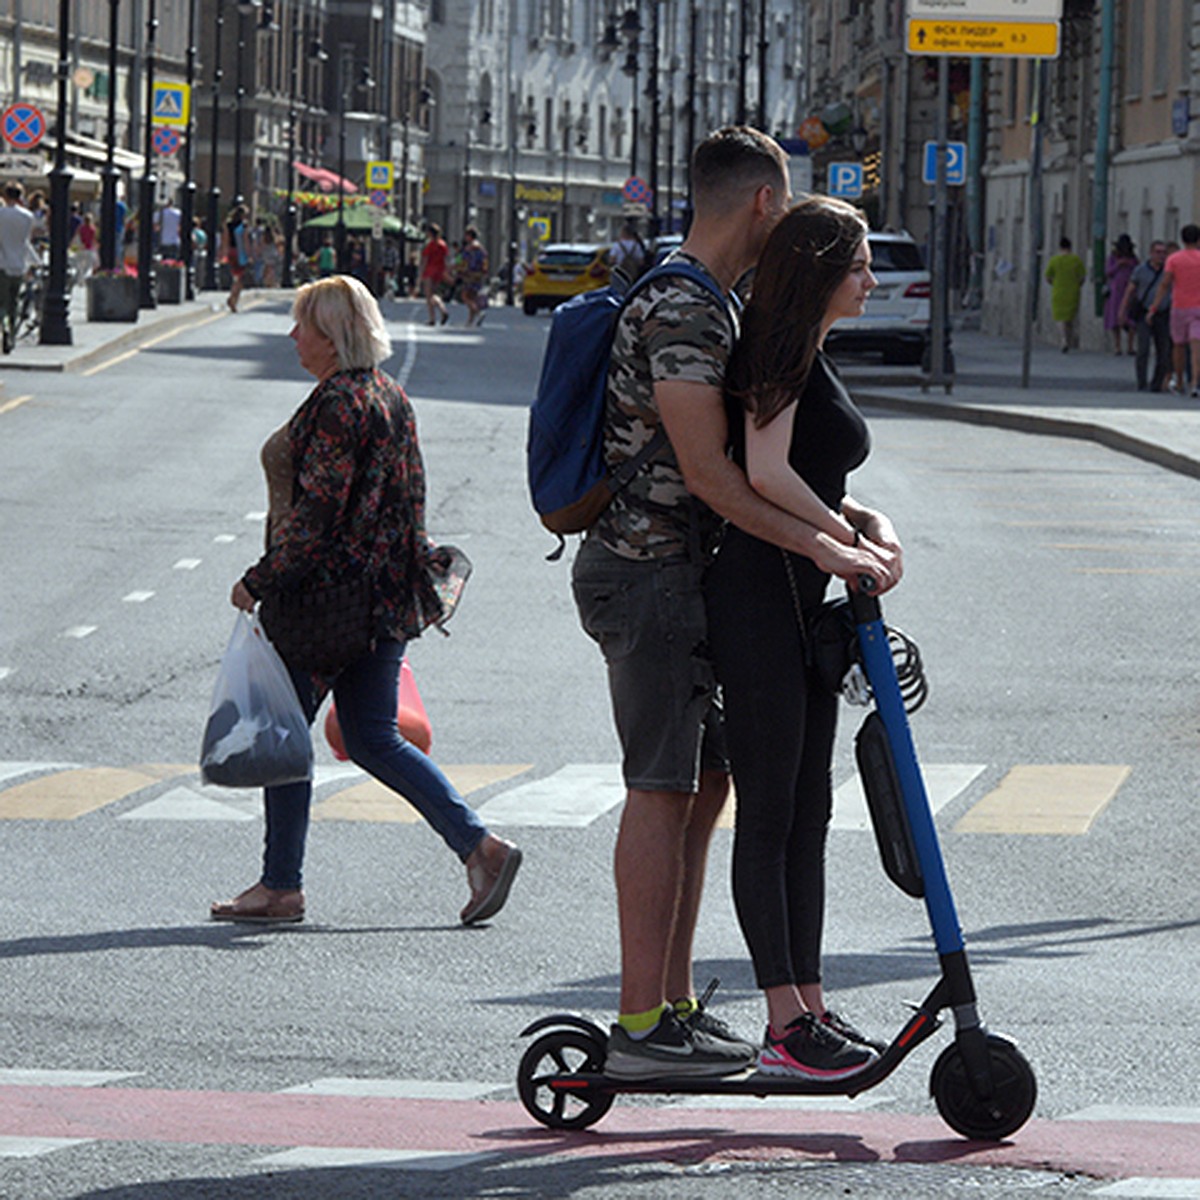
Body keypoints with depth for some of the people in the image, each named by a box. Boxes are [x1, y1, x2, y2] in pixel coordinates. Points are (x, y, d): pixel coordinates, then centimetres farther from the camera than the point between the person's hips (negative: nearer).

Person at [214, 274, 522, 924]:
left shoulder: (337, 404, -16)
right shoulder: (389, 396, 13)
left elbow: (316, 513, -20)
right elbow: (409, 498, 19)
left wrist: (259, 581, -16)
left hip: (328, 595, -9)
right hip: (383, 595, 9)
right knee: (372, 740, 9)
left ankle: (281, 886, 6)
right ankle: (479, 845, -1)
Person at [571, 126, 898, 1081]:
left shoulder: (702, 303, 19)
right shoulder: (682, 311, -17)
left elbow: (743, 460, 26)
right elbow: (708, 474, -23)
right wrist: (823, 548, -22)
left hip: (676, 572, 11)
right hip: (649, 571, -11)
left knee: (704, 785, 12)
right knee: (663, 790, -10)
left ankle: (675, 1005, 17)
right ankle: (640, 1027, -9)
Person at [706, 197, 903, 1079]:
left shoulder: (810, 358, 18)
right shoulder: (780, 351, -12)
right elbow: (766, 472, -23)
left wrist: (871, 524, 5)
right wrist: (842, 537, -12)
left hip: (802, 604, 10)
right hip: (758, 598, -10)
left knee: (808, 810, 10)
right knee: (769, 814, -7)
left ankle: (810, 1005, 14)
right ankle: (786, 1028, -7)